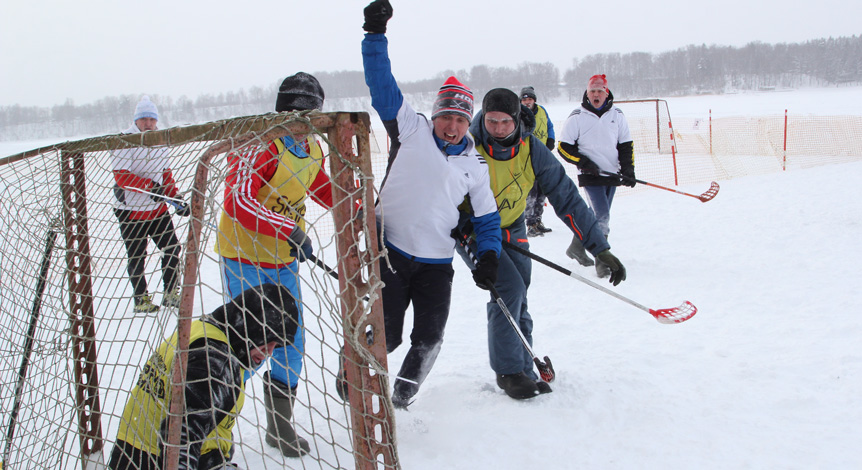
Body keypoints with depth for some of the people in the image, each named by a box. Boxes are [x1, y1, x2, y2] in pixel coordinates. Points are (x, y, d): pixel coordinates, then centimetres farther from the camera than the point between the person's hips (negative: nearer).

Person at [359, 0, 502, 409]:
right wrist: (376, 34, -17)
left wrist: (488, 256, -1)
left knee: (428, 340, 0)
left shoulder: (475, 165, 9)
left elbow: (487, 218, 15)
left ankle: (400, 402, 21)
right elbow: (382, 85, -7)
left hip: (436, 264, 3)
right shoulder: (412, 130, 0)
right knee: (386, 336, -3)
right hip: (389, 252, -3)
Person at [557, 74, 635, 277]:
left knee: (597, 214, 13)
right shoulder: (577, 117, -5)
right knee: (602, 216, -15)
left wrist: (628, 170, -1)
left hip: (611, 174, 5)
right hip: (590, 176, -5)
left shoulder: (617, 115, 7)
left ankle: (576, 247, 31)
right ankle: (602, 260, -11)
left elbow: (626, 145, 11)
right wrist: (583, 162, -15)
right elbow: (564, 146, -4)